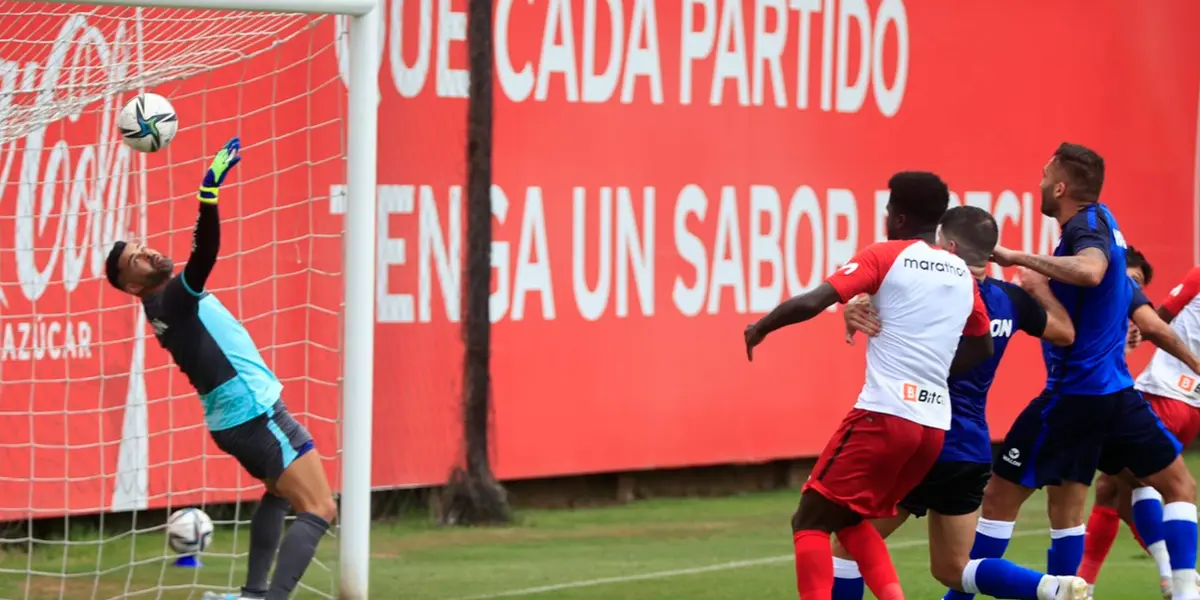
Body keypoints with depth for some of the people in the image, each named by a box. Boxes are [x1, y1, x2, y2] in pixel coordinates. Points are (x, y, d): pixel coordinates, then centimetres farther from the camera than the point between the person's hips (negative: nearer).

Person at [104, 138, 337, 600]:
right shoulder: (173, 299, -17)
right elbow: (204, 255, -34)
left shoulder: (170, 303, 11)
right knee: (318, 510, -15)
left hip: (241, 417, 10)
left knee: (280, 493, 32)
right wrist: (210, 191, -44)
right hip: (257, 415, -10)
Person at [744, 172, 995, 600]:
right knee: (853, 520, 22)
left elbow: (812, 302, -12)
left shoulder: (885, 256, -2)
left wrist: (761, 327, 3)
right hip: (935, 424, 6)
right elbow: (982, 347, 27)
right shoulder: (962, 274, 15)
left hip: (884, 415, -6)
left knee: (812, 521, 4)